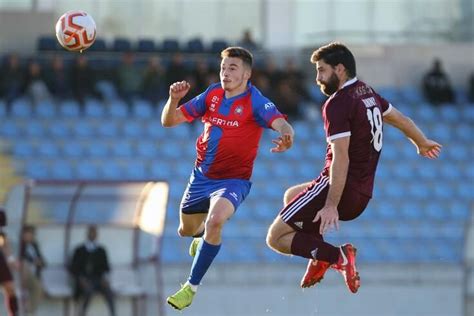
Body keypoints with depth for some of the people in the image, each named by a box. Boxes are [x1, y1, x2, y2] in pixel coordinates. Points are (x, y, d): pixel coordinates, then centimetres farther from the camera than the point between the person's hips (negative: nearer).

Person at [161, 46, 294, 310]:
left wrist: (287, 136, -60)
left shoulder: (256, 102, -18)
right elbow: (169, 121, 0)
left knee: (215, 221, -34)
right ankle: (204, 234, 63)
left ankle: (192, 286, -19)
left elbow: (282, 124, -36)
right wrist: (174, 99, -21)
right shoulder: (212, 95, -3)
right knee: (187, 230, 21)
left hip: (233, 181, -6)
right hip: (202, 176, 6)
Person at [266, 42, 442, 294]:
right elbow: (401, 120, 28)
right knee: (291, 196, 32)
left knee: (277, 237, -6)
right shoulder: (368, 94, 11)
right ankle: (319, 259, 14)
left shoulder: (337, 104, -15)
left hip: (342, 189, -9)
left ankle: (337, 256, -22)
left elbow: (341, 158, -24)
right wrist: (422, 143, 48)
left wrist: (331, 206, -28)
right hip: (363, 195, 9)